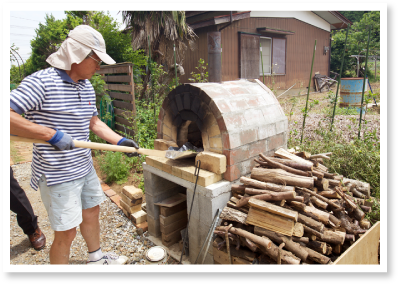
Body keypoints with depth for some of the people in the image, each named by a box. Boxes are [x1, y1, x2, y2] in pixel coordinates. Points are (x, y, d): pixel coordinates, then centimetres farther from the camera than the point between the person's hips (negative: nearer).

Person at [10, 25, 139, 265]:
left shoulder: (87, 87, 6)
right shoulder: (42, 82, -19)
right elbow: (9, 115, -26)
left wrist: (120, 141, 3)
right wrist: (52, 134, -29)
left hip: (85, 167, 9)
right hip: (58, 175, -8)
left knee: (92, 211, 23)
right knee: (66, 232, 2)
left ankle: (96, 258, 46)